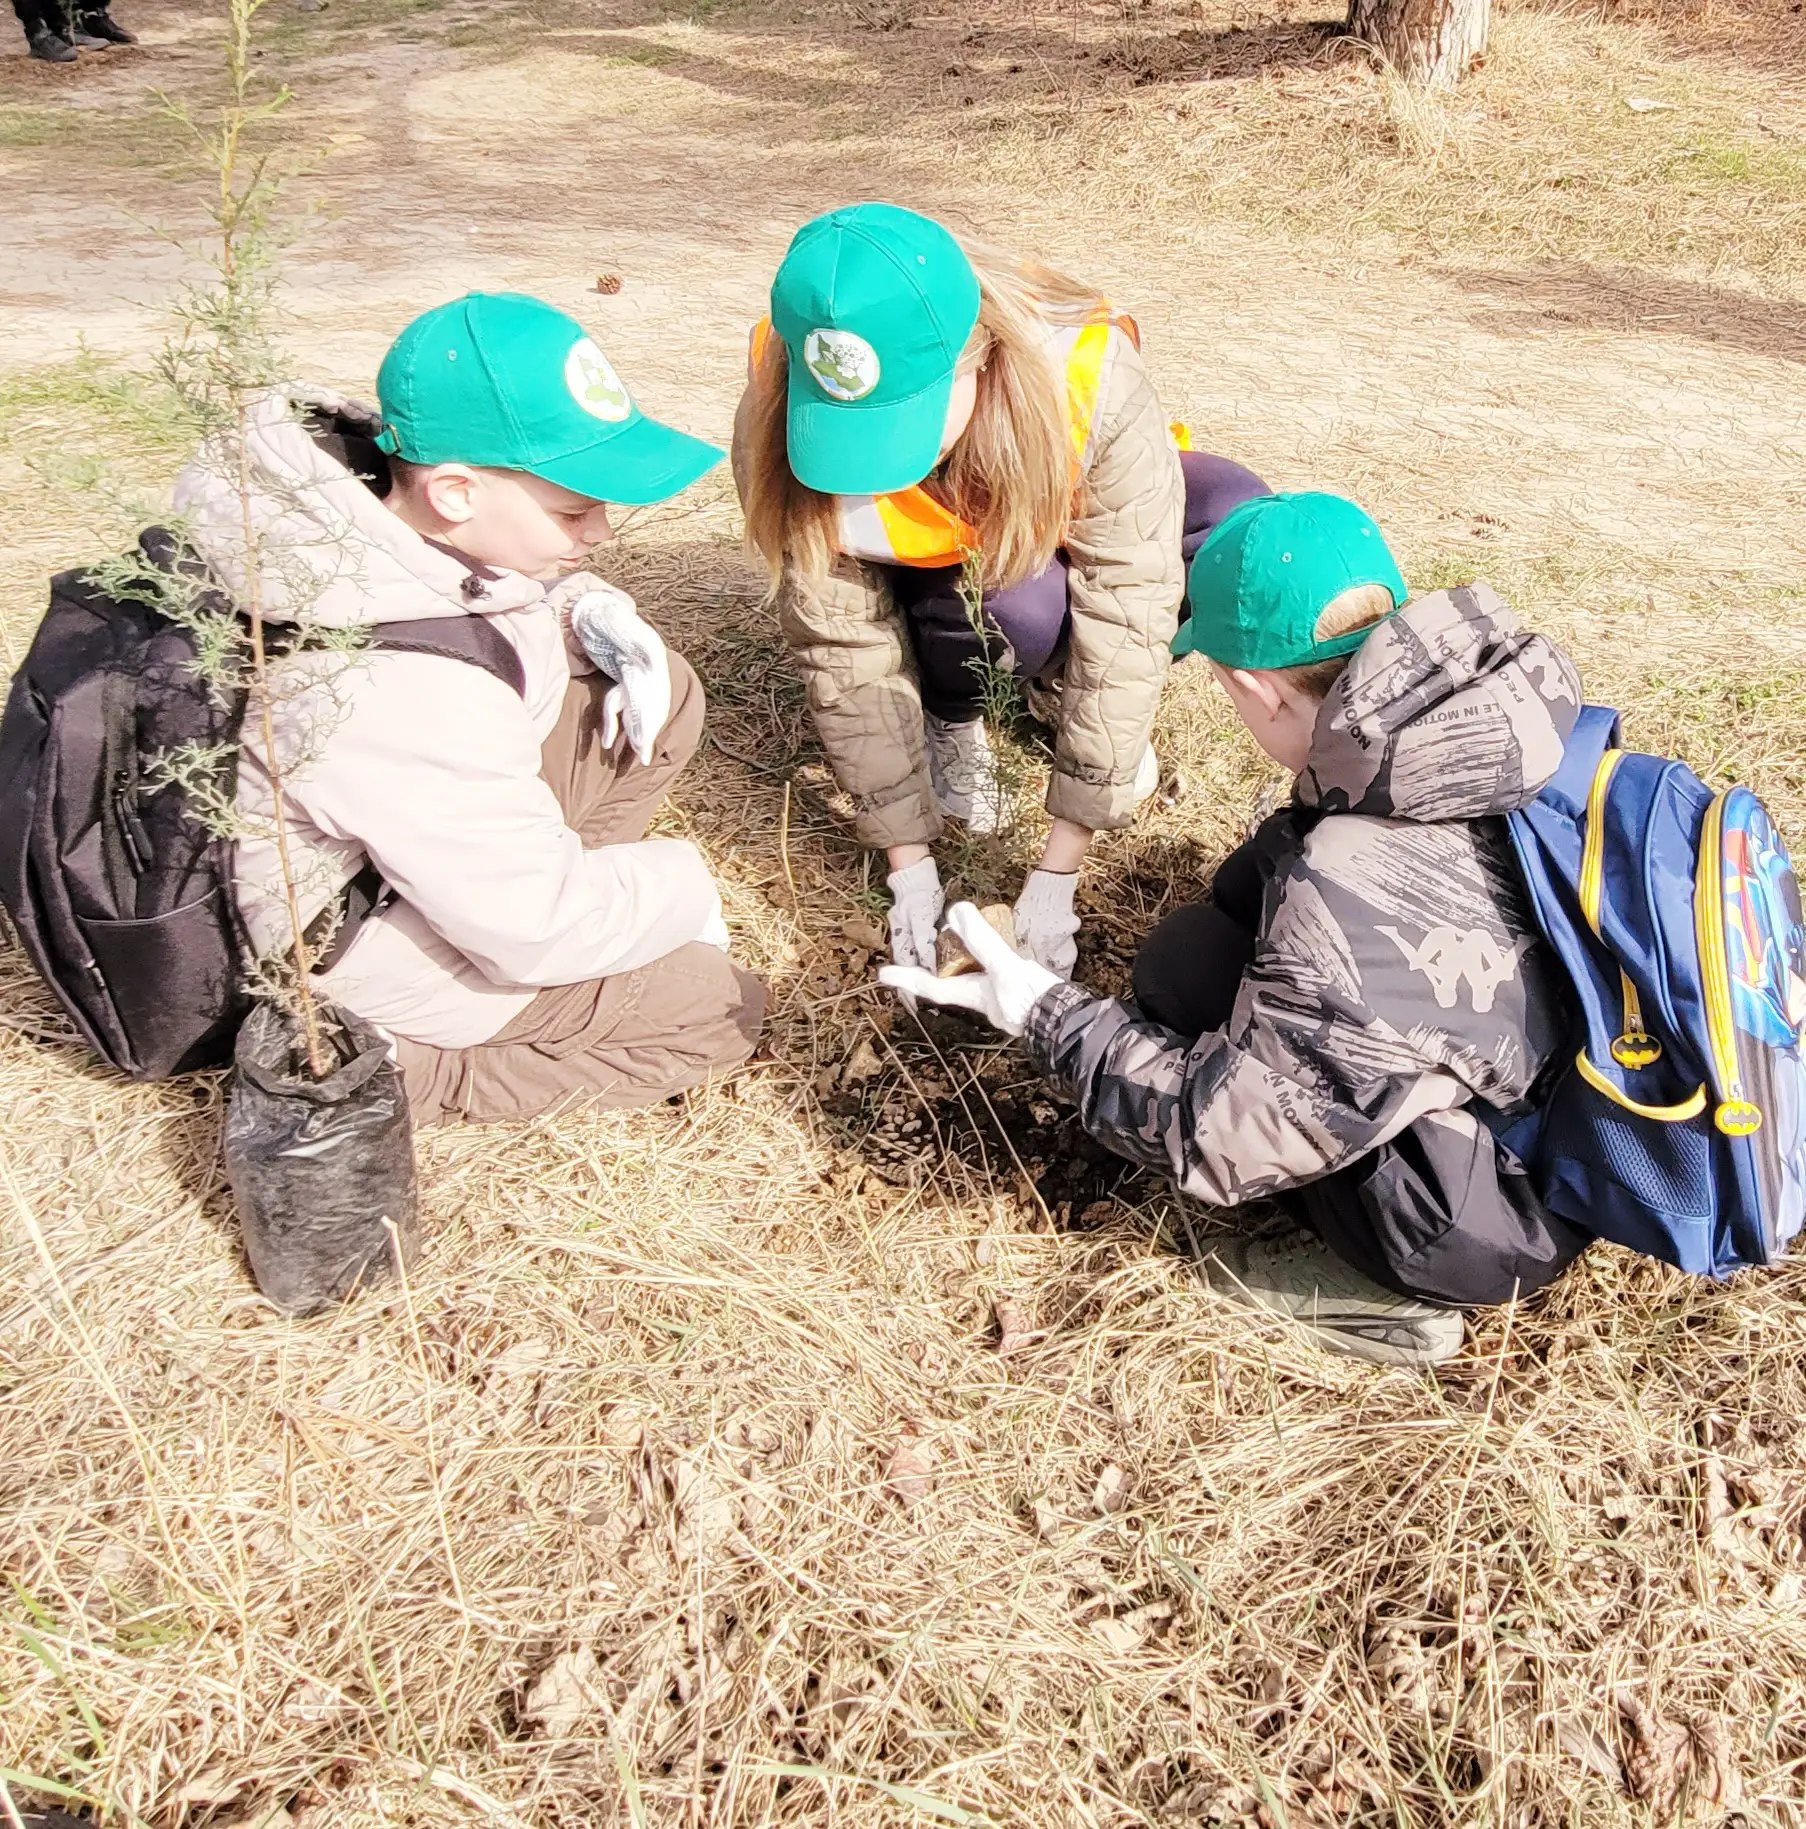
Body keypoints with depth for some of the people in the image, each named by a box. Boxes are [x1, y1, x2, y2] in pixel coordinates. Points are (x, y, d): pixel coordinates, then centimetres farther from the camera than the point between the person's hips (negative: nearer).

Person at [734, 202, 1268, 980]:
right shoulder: (782, 425, -33)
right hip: (927, 571, -1)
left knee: (1235, 515, -28)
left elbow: (1125, 623, -35)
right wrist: (910, 866, -25)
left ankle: (1059, 693, -2)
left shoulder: (1091, 381, -38)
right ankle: (954, 718, 0)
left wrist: (1056, 874, -34)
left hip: (1053, 528, 1)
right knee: (1022, 604, -36)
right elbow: (843, 651, -26)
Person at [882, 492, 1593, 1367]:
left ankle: (1388, 1285, 3)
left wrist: (1044, 1015, -11)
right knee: (1252, 898, 9)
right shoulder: (1515, 691, -12)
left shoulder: (1353, 902, -33)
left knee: (1188, 964, -8)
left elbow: (1216, 1137, -21)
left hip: (1504, 1218, -7)